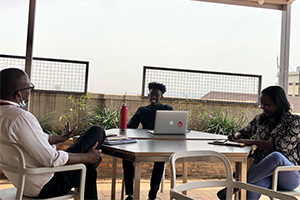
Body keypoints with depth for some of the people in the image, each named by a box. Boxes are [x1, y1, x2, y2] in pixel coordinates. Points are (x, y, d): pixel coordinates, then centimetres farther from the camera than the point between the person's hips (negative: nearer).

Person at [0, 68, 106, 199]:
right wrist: (87, 157, -12)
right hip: (45, 187, -10)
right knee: (97, 132, -2)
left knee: (89, 170, 29)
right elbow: (52, 160, -27)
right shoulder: (21, 118, -31)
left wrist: (61, 138, 30)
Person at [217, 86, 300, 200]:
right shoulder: (260, 119, 13)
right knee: (256, 183, -37)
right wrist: (236, 136, 3)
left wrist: (252, 141, -19)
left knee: (276, 156, -40)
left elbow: (282, 146, -17)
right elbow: (245, 132, 28)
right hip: (262, 169, 3)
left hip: (289, 174, -3)